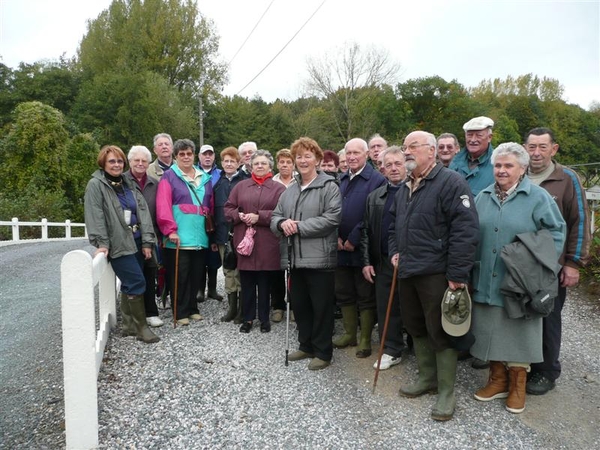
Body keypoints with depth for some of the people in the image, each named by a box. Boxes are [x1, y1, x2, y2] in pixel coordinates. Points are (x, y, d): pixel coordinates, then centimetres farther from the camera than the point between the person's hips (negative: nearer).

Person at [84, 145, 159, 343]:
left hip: (135, 241, 6)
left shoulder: (128, 184, 14)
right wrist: (101, 243, -19)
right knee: (137, 282, -10)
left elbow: (143, 211, 9)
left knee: (129, 284, 10)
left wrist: (147, 241, 1)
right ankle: (141, 327, 1)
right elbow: (95, 216, -12)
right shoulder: (95, 185, -4)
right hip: (118, 243, -6)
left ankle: (129, 325, 21)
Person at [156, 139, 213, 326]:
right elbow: (163, 206, -11)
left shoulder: (205, 178, 15)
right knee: (180, 276, 1)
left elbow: (210, 206, 17)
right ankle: (180, 312, 14)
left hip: (200, 238, 5)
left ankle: (192, 308, 27)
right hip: (179, 238, -5)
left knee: (196, 275, 13)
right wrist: (170, 230, -17)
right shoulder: (169, 177, -1)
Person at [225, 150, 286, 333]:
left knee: (265, 282, 7)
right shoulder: (240, 186, 11)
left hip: (266, 243, -2)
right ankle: (248, 318, 21)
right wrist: (240, 216, -10)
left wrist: (259, 217, -15)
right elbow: (228, 208, 11)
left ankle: (264, 318, 21)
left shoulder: (279, 188, 3)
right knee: (246, 282, 8)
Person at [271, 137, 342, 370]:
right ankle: (306, 346, 33)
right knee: (299, 305, 16)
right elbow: (275, 216, 16)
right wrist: (282, 223, -9)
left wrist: (298, 227, -17)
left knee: (321, 307, 4)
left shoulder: (329, 186, -6)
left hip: (319, 258, -7)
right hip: (295, 258, 7)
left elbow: (331, 219, -17)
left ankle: (323, 352, 19)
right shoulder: (289, 190, 16)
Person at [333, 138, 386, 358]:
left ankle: (365, 339, 18)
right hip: (341, 248, 6)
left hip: (362, 249, -6)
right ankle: (349, 333, 31)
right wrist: (336, 237, -2)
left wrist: (354, 240, -15)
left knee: (366, 296, 6)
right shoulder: (340, 181, 12)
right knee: (344, 293, 15)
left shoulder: (376, 180, -8)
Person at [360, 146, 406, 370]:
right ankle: (391, 350, 23)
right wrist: (367, 261, 5)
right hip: (383, 262, 4)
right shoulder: (374, 197, 11)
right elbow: (366, 231, 11)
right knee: (386, 308, 9)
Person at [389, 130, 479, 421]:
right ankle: (427, 378, 35)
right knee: (416, 328, 18)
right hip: (407, 271, 8)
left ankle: (446, 392, 18)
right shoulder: (405, 188, 15)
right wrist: (395, 251, 11)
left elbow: (465, 229, -19)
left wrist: (457, 274, -21)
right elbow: (394, 223, 27)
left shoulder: (450, 182, -12)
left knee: (440, 332, 2)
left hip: (436, 274, -8)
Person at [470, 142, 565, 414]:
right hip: (486, 283, 4)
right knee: (491, 332, 12)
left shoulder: (537, 197, -5)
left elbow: (556, 231, -2)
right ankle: (498, 380, 30)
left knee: (517, 333, 7)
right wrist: (471, 272, 6)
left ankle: (517, 386, 25)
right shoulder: (483, 197, 8)